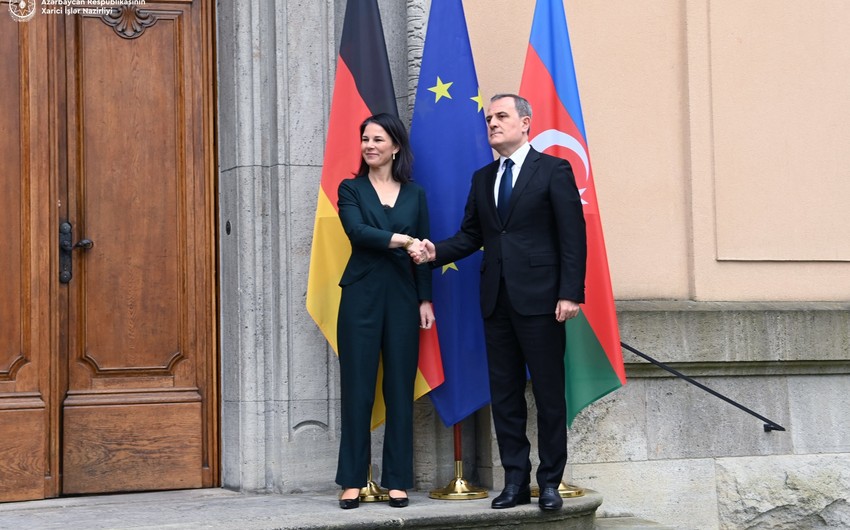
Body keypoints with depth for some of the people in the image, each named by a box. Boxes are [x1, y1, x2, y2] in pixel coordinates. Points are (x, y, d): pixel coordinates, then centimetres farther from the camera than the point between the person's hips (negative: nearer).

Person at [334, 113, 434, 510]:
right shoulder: (351, 189, 6)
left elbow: (423, 251, 10)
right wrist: (402, 241, -19)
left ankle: (398, 481, 9)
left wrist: (425, 299, 3)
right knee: (357, 388, -1)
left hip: (402, 297, 2)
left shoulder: (415, 194, 12)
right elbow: (357, 231, -12)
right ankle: (353, 481, 5)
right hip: (361, 296, -2)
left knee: (400, 389, 3)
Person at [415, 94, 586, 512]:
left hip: (539, 300, -6)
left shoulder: (553, 171, -1)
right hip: (496, 300, 6)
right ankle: (515, 480, 15)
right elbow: (471, 235, 13)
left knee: (549, 394, 0)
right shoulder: (482, 178, 16)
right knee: (504, 394, 8)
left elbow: (573, 236, -6)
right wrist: (436, 252, -6)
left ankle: (550, 482, 8)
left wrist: (570, 293, -14)